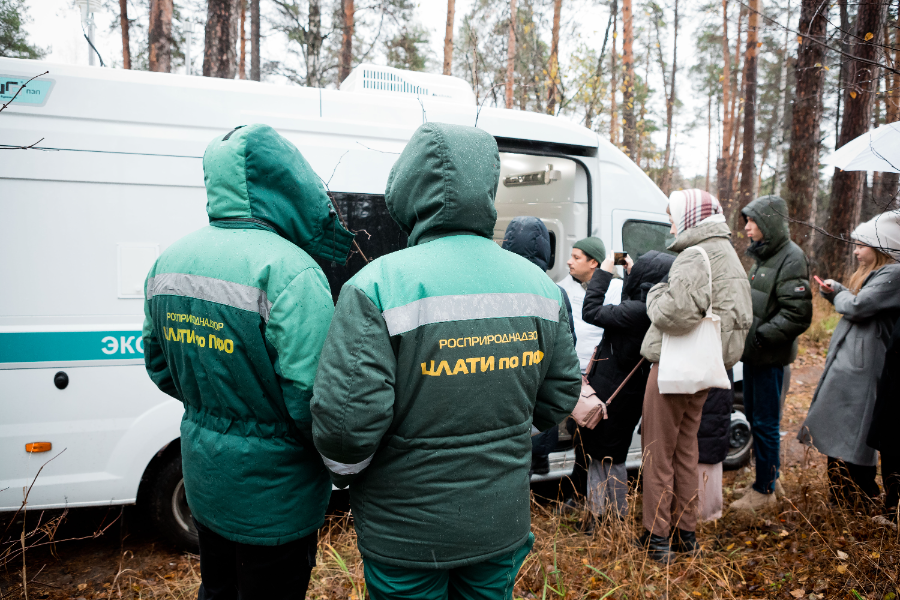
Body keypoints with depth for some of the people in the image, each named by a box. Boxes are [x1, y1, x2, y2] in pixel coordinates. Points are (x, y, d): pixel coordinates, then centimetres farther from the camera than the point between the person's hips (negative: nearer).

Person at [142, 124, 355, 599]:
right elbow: (309, 397, -27)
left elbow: (159, 366, 10)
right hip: (271, 496, -7)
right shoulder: (289, 270, -25)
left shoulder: (169, 260, 0)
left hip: (202, 482, 7)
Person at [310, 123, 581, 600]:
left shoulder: (378, 286, -22)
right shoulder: (539, 284, -3)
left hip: (407, 533, -4)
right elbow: (560, 396, 5)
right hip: (503, 524, 5)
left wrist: (344, 473, -2)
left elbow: (344, 420, -24)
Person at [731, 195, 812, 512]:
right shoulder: (763, 256, 14)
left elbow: (797, 316, -21)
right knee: (753, 416, 17)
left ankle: (765, 491, 14)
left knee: (765, 423, 1)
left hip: (770, 356, -9)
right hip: (753, 354, 9)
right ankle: (768, 480, 32)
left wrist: (759, 337, -20)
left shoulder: (791, 259, -15)